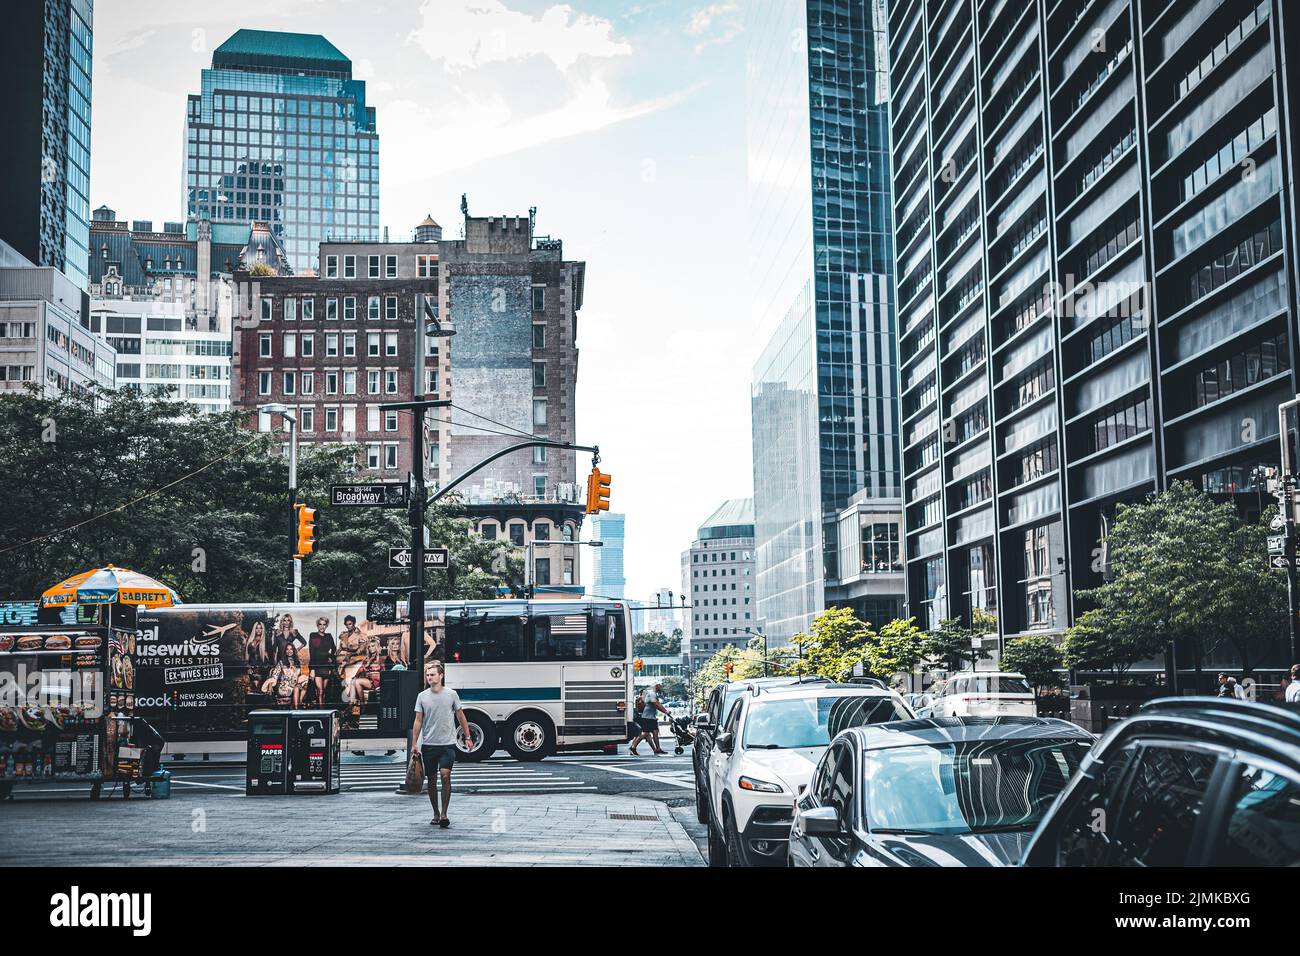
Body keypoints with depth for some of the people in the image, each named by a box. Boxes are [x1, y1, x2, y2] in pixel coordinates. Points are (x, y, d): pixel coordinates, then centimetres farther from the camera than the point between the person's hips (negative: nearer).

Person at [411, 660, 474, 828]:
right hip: (428, 744, 2)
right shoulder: (422, 696, 4)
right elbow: (418, 721, 5)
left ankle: (444, 814, -13)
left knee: (445, 775, -17)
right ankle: (436, 814, 21)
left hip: (448, 744, -2)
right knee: (432, 780, 7)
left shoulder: (451, 694, 2)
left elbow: (460, 717, 10)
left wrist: (468, 738, 9)